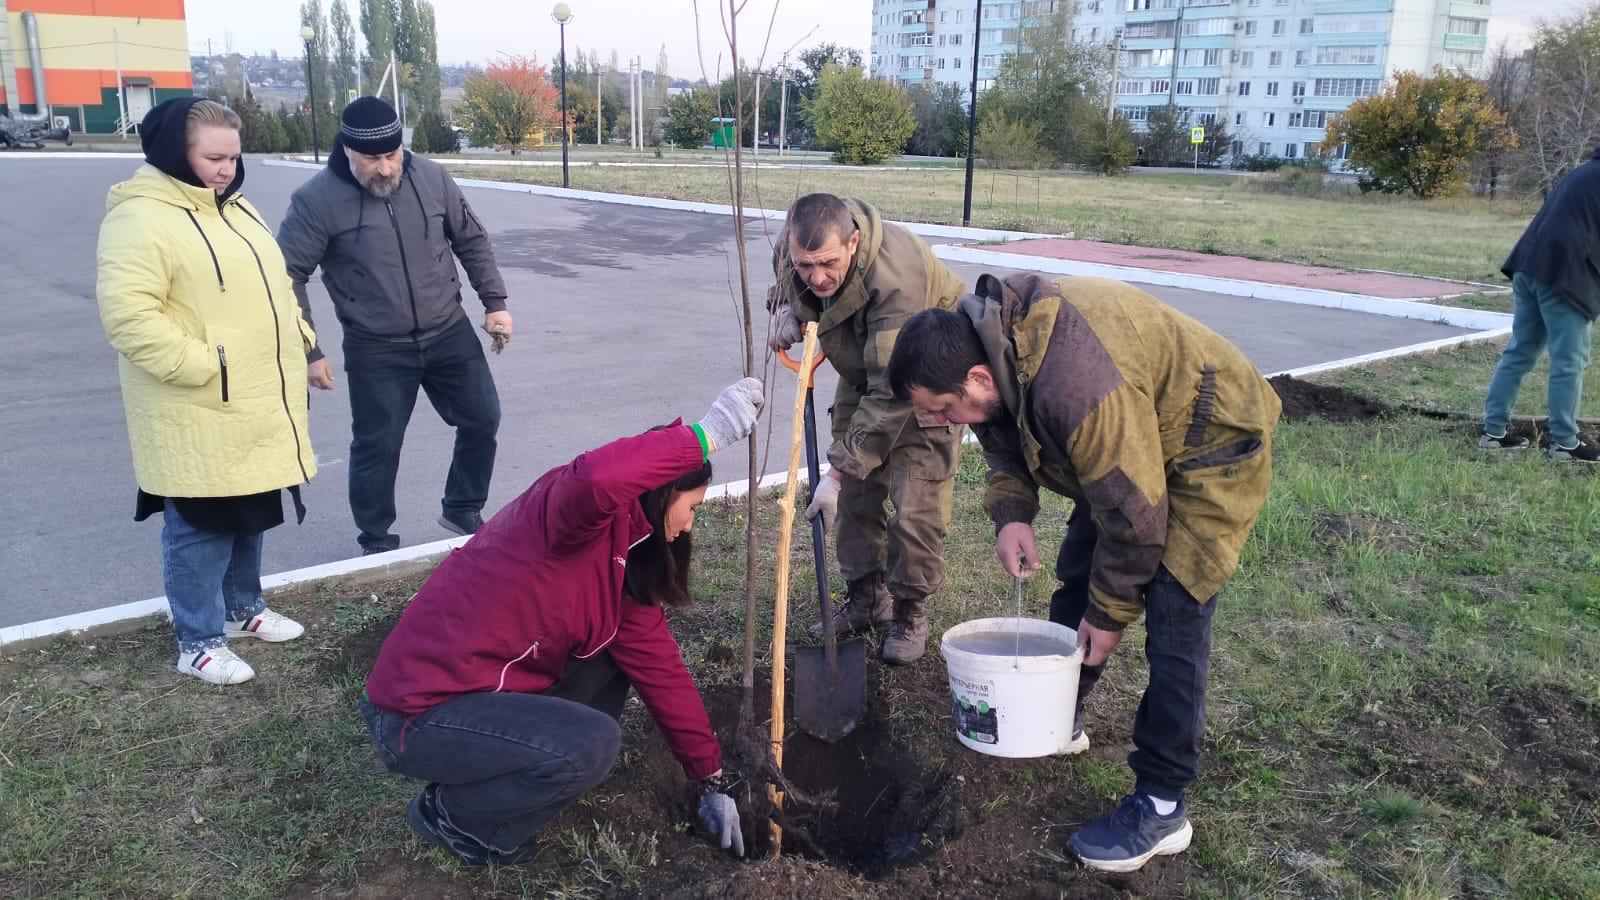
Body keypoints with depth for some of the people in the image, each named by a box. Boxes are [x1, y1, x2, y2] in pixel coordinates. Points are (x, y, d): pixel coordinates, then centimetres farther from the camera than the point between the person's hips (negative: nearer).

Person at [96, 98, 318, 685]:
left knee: (250, 514, 21)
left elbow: (269, 284, 24)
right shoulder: (141, 218, -18)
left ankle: (244, 608, 39)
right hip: (200, 420, -9)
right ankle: (200, 643, 16)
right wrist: (203, 367, -26)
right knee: (201, 530, 2)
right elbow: (127, 315, -26)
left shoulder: (232, 206, 13)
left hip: (256, 410, 9)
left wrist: (298, 333, 12)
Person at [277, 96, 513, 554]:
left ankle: (462, 509, 32)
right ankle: (377, 541, 27)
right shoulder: (318, 200, -14)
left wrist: (494, 302, 5)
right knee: (377, 447, 6)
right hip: (375, 349, -3)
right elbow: (289, 276, -9)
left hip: (450, 333, 4)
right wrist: (307, 350, -11)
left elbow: (472, 242, 8)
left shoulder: (432, 178, -4)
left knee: (482, 420, 10)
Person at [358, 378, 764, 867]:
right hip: (419, 713, -9)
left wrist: (713, 781, 11)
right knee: (593, 744, -23)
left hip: (488, 687, 9)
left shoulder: (625, 557, 9)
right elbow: (595, 478, -45)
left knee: (615, 653, 7)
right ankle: (452, 814, 3)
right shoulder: (579, 511, -18)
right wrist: (706, 435, -36)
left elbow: (658, 666, 10)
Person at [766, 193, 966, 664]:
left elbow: (891, 392, -42)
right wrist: (785, 308, -14)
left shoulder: (898, 276, -42)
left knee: (915, 504, -11)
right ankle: (866, 598, 23)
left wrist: (840, 469, -41)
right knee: (854, 493, 7)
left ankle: (910, 612, 7)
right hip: (861, 372, 7)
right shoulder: (789, 247, -20)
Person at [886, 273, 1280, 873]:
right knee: (1075, 577, 14)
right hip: (1121, 448, 9)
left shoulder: (1075, 385, -41)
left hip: (1211, 451, -9)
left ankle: (1161, 807, -2)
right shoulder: (984, 345, -13)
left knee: (1173, 620, -13)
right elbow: (1005, 440, 4)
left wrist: (1110, 612, -17)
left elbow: (1133, 510, -31)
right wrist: (1011, 513, -16)